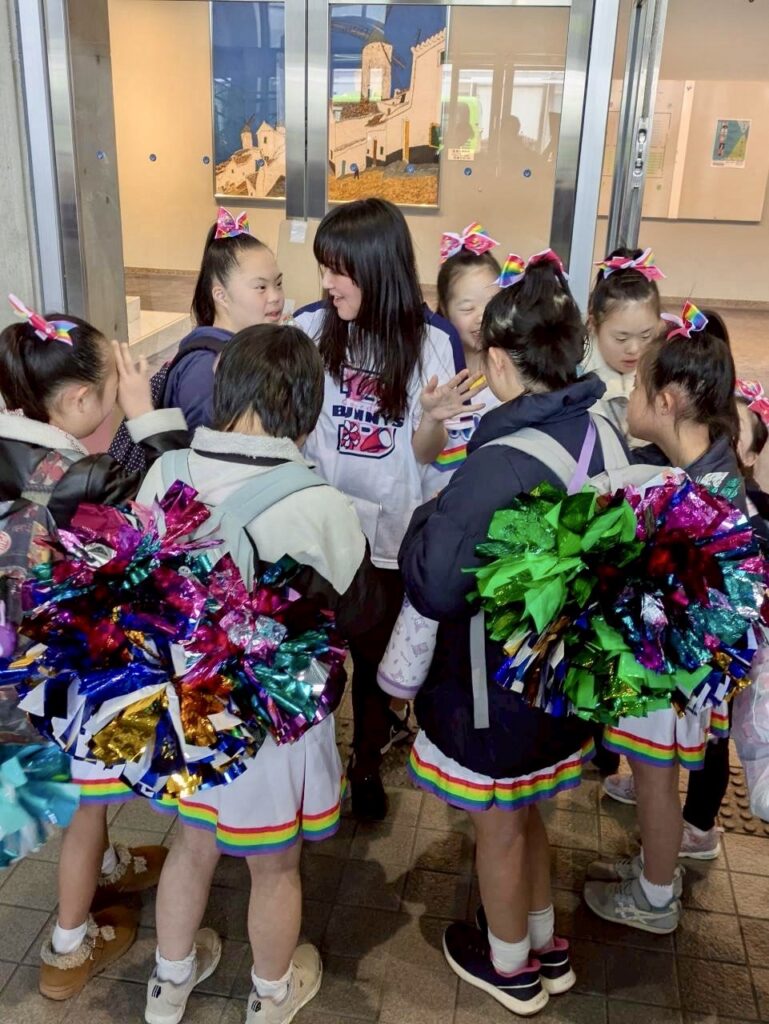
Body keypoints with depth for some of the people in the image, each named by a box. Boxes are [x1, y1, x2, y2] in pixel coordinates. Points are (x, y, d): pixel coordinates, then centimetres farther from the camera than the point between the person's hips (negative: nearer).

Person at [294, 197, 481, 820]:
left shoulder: (431, 341, -10)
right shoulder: (310, 327, -10)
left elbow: (425, 455, -6)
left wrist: (432, 418, -27)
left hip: (390, 529, 0)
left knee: (375, 651, 17)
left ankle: (367, 760, 42)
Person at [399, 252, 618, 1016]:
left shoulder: (499, 465, -31)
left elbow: (431, 587, -27)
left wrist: (424, 520, -9)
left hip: (497, 681, -7)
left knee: (498, 828, 19)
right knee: (521, 813, 29)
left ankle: (511, 967, 44)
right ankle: (544, 944, 50)